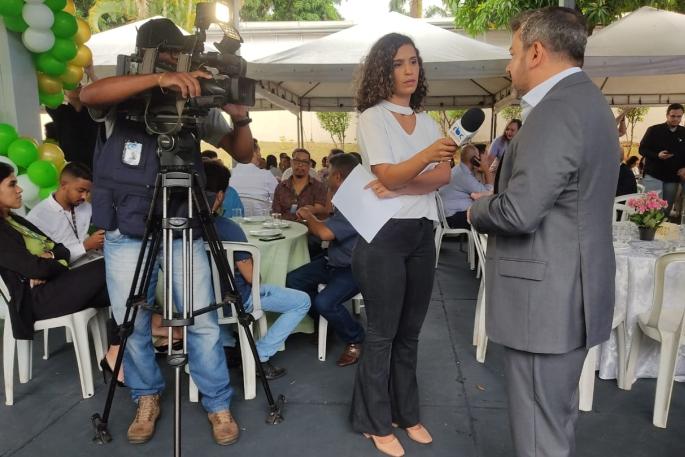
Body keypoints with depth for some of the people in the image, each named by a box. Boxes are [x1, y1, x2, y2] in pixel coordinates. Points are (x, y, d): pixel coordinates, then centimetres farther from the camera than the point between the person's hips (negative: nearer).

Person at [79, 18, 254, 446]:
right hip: (126, 234, 0)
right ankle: (147, 398, 31)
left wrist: (241, 119, -18)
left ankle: (219, 405, 18)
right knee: (132, 324, 8)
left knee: (203, 320, 2)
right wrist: (157, 79, -34)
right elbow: (89, 94, -23)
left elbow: (244, 155, 2)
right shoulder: (121, 100, 2)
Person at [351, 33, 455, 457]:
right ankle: (376, 422, 20)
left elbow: (444, 175, -3)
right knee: (383, 333, 4)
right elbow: (388, 175, -18)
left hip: (422, 234, 6)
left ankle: (407, 413, 30)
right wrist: (426, 156, -36)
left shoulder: (426, 120, 11)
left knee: (410, 332, 15)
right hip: (384, 236, -6)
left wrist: (399, 187, -18)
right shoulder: (372, 117, -6)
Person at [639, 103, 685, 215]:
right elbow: (642, 149, -3)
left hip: (673, 178, 4)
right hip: (653, 175, -3)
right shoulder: (654, 130, -2)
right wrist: (657, 155, -20)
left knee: (666, 209, 7)